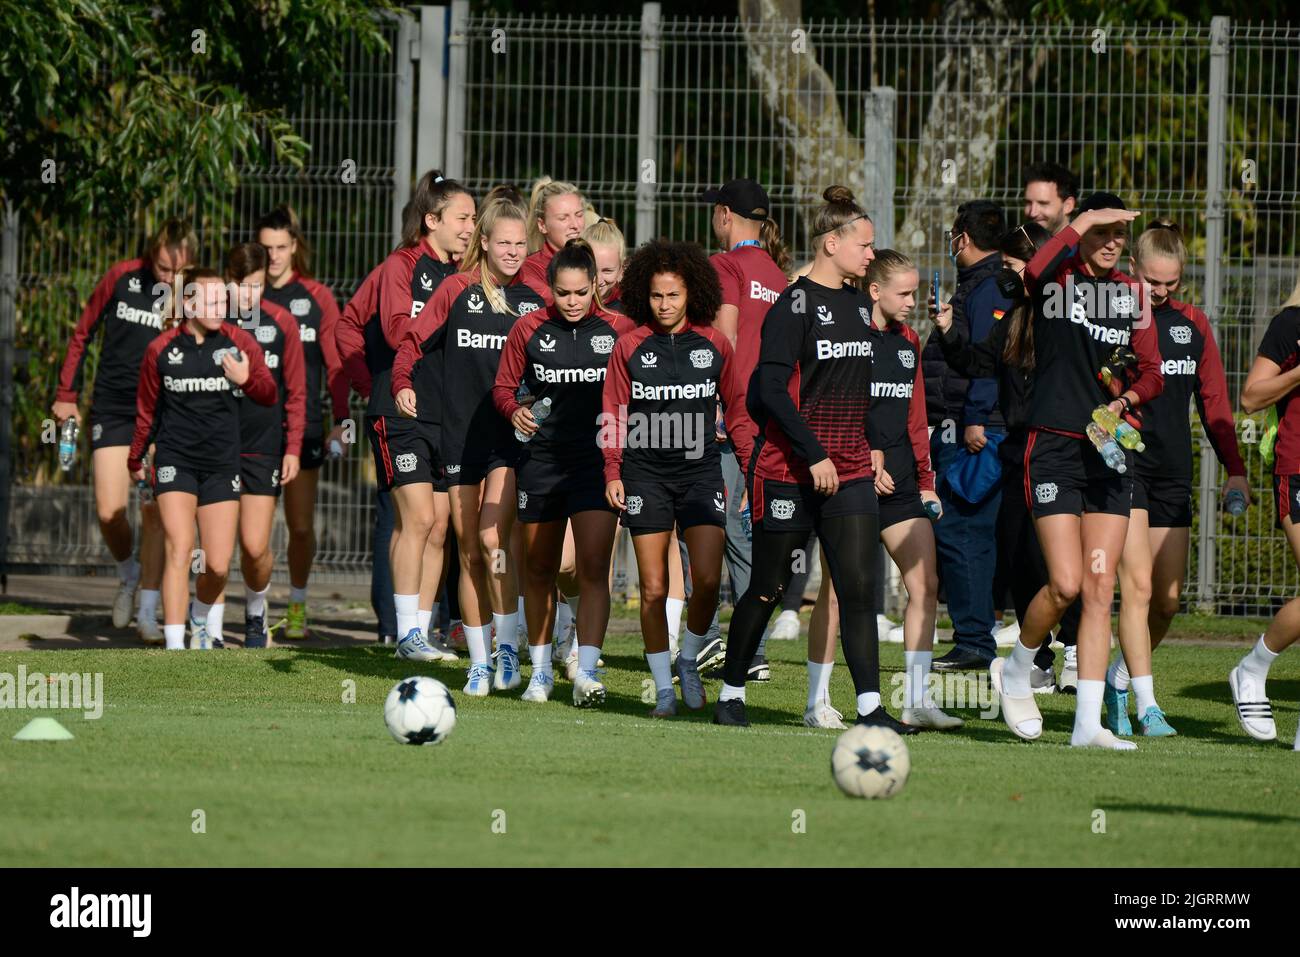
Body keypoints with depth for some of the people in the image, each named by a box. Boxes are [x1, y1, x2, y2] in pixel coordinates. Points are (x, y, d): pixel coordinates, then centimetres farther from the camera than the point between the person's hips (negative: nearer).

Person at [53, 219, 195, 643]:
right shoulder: (122, 278, -4)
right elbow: (83, 334, 8)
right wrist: (67, 394, 7)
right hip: (112, 412, 1)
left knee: (155, 513, -5)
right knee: (109, 512, -6)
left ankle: (148, 614, 3)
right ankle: (128, 573, 25)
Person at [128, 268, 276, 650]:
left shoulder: (240, 343, 1)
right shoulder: (161, 349, -1)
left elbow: (269, 395, 10)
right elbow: (146, 409, 12)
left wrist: (246, 378, -11)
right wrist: (135, 459, 21)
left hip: (222, 464, 2)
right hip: (175, 461, -2)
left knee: (218, 566, 1)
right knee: (180, 551, -16)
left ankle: (200, 620, 33)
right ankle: (174, 646, -16)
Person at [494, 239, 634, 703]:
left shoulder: (618, 329, 0)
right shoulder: (529, 329, 1)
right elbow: (503, 387, 7)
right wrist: (515, 412, -13)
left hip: (597, 460, -2)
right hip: (541, 460, 2)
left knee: (593, 568, -14)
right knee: (538, 571, 10)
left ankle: (585, 672, -15)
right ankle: (540, 672, 23)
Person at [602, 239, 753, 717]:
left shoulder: (714, 344, 3)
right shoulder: (630, 346, 1)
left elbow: (737, 409, 10)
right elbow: (614, 414, 5)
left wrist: (752, 467, 5)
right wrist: (613, 474, -1)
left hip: (701, 471, 0)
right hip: (646, 475, 0)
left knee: (707, 578, -13)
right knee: (654, 588, -1)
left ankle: (689, 661, 13)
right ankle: (663, 687, 9)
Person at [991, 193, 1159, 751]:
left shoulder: (1131, 291, 12)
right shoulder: (1056, 279, -3)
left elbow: (1151, 371, 14)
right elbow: (1033, 272, -28)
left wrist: (1125, 400, -6)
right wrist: (1081, 224, -22)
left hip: (1111, 449, 5)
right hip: (1054, 447, -5)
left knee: (1100, 590, -1)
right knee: (1066, 584, -13)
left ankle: (1088, 724, 0)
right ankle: (1015, 672, 15)